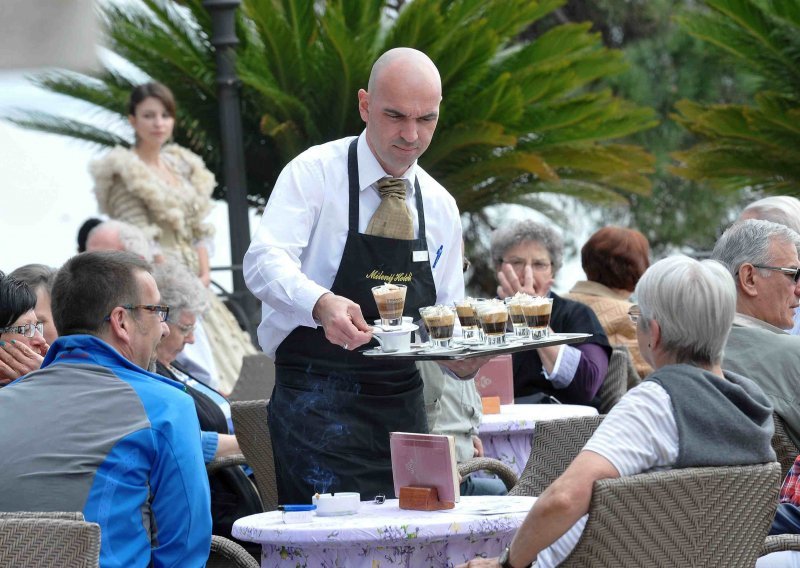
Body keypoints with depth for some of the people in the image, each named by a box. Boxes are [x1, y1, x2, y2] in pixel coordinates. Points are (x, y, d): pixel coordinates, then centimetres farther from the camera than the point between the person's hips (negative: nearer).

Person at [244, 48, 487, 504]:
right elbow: (265, 263, -19)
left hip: (403, 406, 6)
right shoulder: (315, 172, -4)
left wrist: (464, 357, -7)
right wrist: (321, 304, -40)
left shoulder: (440, 206, 13)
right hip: (318, 406, -6)